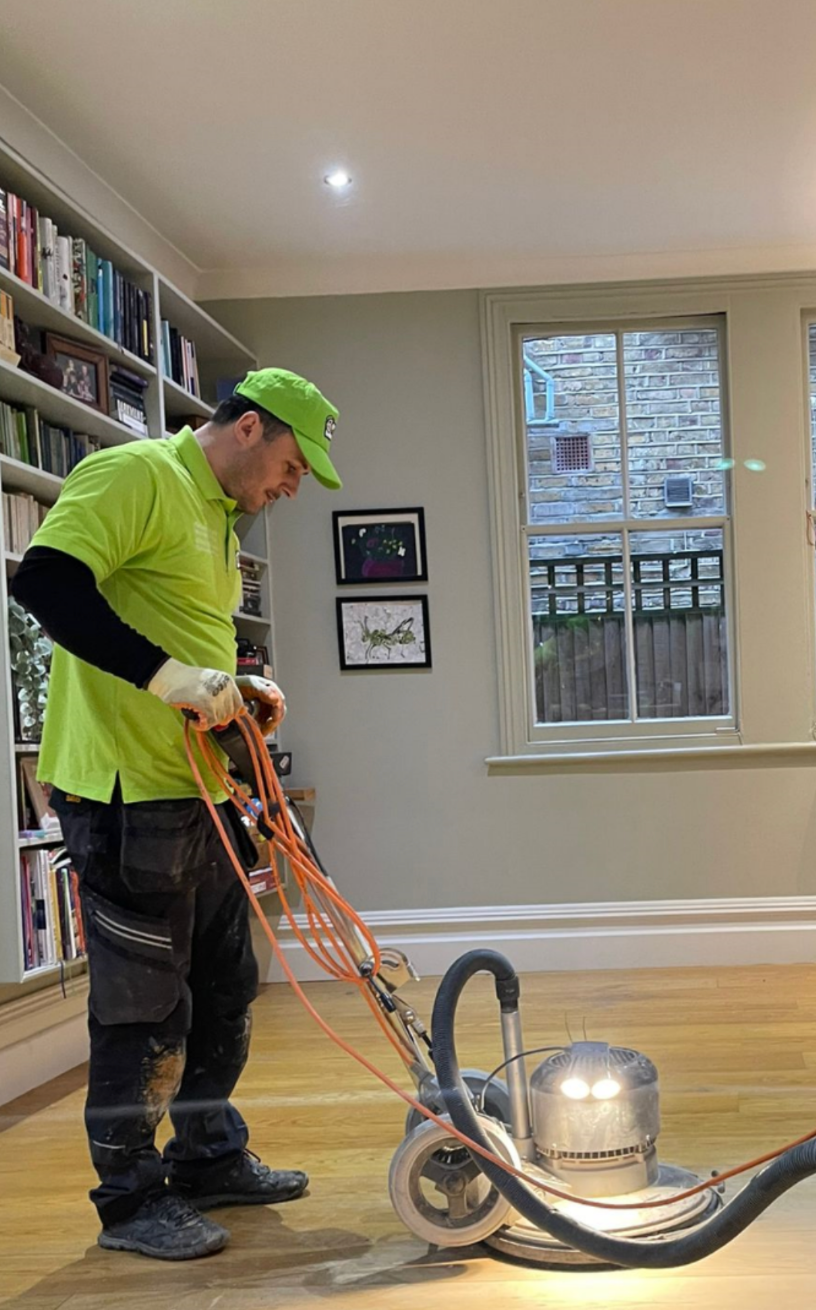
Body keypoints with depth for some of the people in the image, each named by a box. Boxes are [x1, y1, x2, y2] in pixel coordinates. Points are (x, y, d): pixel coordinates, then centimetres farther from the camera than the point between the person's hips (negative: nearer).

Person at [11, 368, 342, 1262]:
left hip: (199, 795, 10)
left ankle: (211, 1160, 34)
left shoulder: (218, 518, 20)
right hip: (127, 793, -10)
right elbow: (45, 583, -24)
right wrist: (168, 675, -28)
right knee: (146, 1009, 1)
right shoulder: (136, 474, -11)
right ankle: (130, 1201, 18)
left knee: (223, 989, 18)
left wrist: (236, 689, 9)